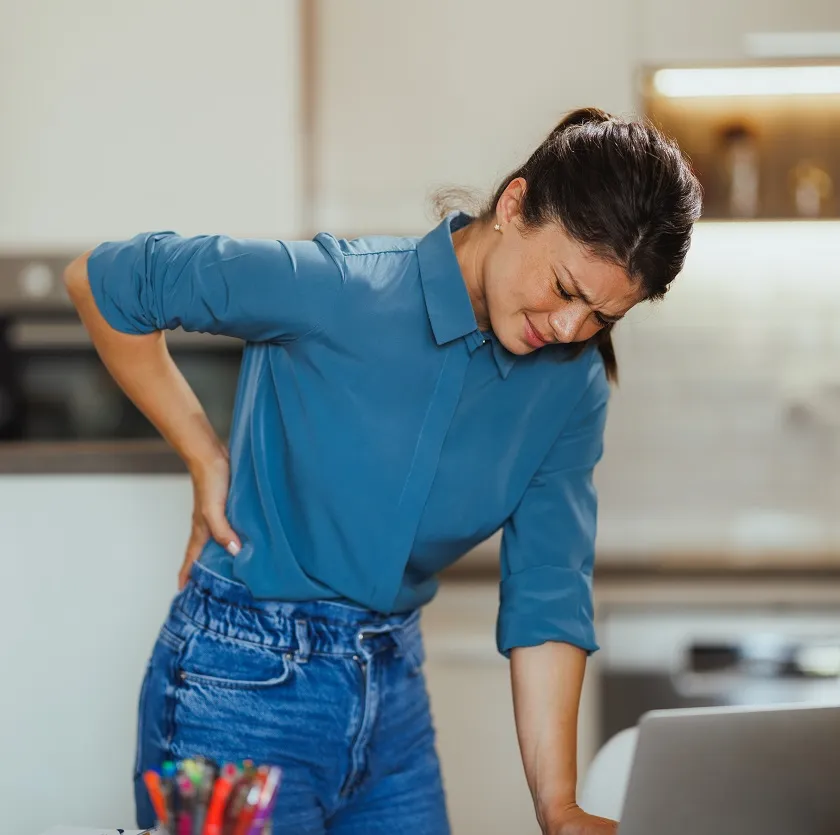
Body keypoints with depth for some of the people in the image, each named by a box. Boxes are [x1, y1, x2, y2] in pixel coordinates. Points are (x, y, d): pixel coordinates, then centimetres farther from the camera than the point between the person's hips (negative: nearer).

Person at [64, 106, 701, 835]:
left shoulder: (571, 385, -3)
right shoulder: (331, 289, -19)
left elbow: (547, 597, -4)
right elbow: (99, 282, -9)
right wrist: (206, 460, -8)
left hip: (393, 690, 5)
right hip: (243, 690, -5)